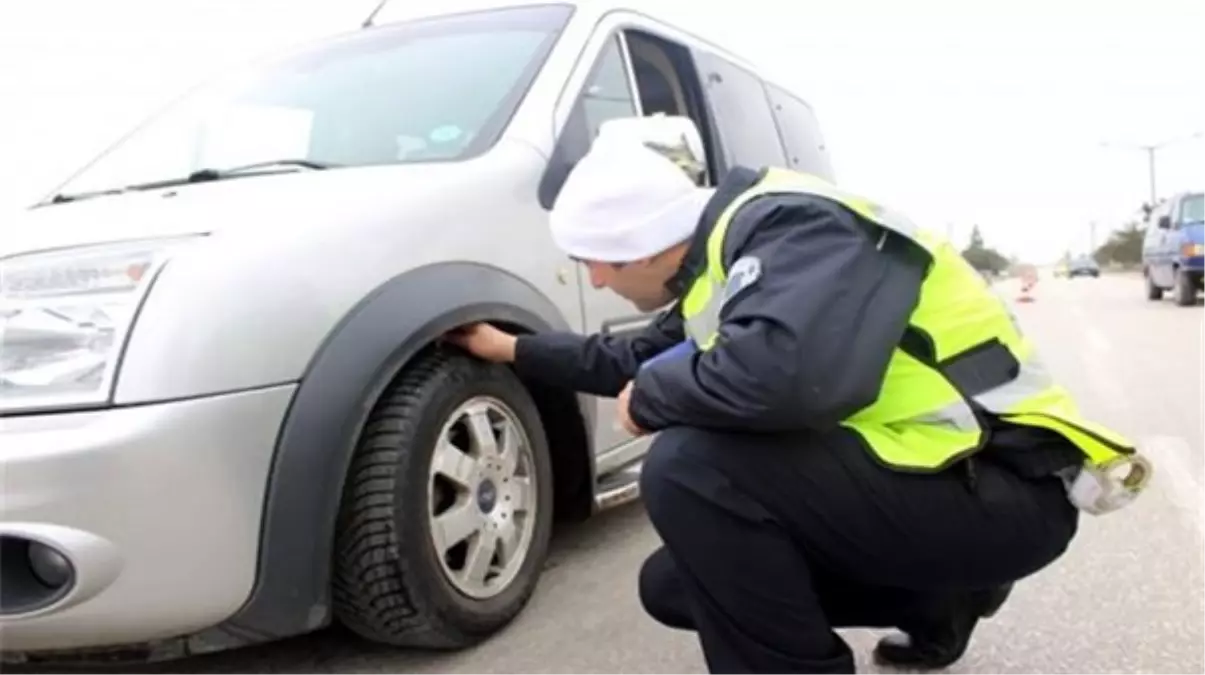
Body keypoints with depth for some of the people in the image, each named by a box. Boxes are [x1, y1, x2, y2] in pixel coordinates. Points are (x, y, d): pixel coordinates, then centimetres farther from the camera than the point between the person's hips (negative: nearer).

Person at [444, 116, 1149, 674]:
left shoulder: (788, 225, -21)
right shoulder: (721, 259, 9)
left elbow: (783, 373, -40)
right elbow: (643, 358, 24)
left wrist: (649, 400, -20)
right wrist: (516, 349, 26)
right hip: (918, 475, 10)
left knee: (688, 467, -26)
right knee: (673, 584, 10)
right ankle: (937, 598, 21)